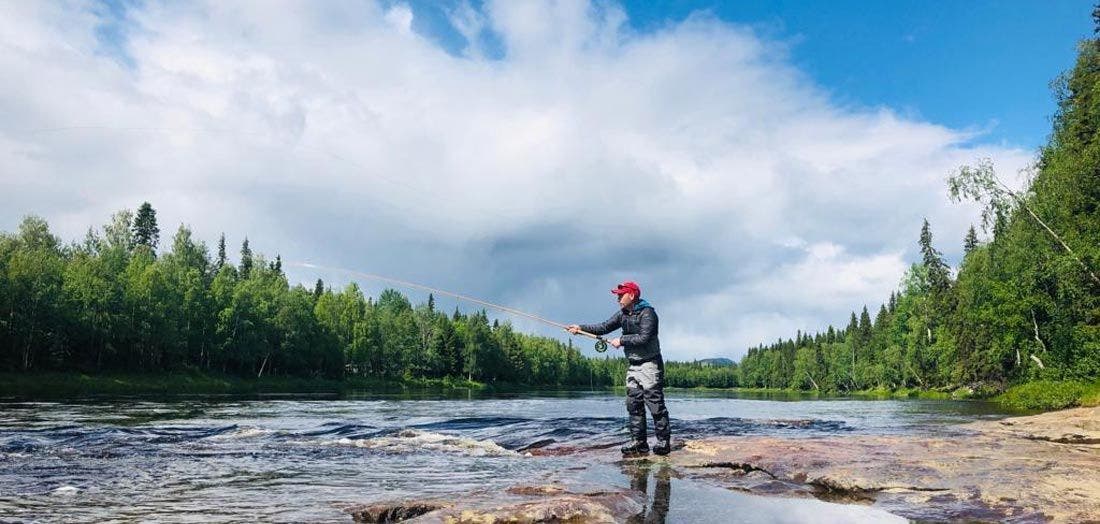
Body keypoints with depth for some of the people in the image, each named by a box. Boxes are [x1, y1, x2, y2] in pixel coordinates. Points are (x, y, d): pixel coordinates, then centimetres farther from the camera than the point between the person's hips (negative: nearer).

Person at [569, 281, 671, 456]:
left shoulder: (647, 313, -13)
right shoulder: (623, 314, 12)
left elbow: (644, 338, -22)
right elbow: (604, 327, 9)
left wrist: (621, 340, -14)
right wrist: (581, 328, -1)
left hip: (649, 364, -8)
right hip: (633, 366, 8)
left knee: (655, 405, -6)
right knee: (634, 405, 5)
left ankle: (663, 442, 0)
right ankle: (639, 443, 10)